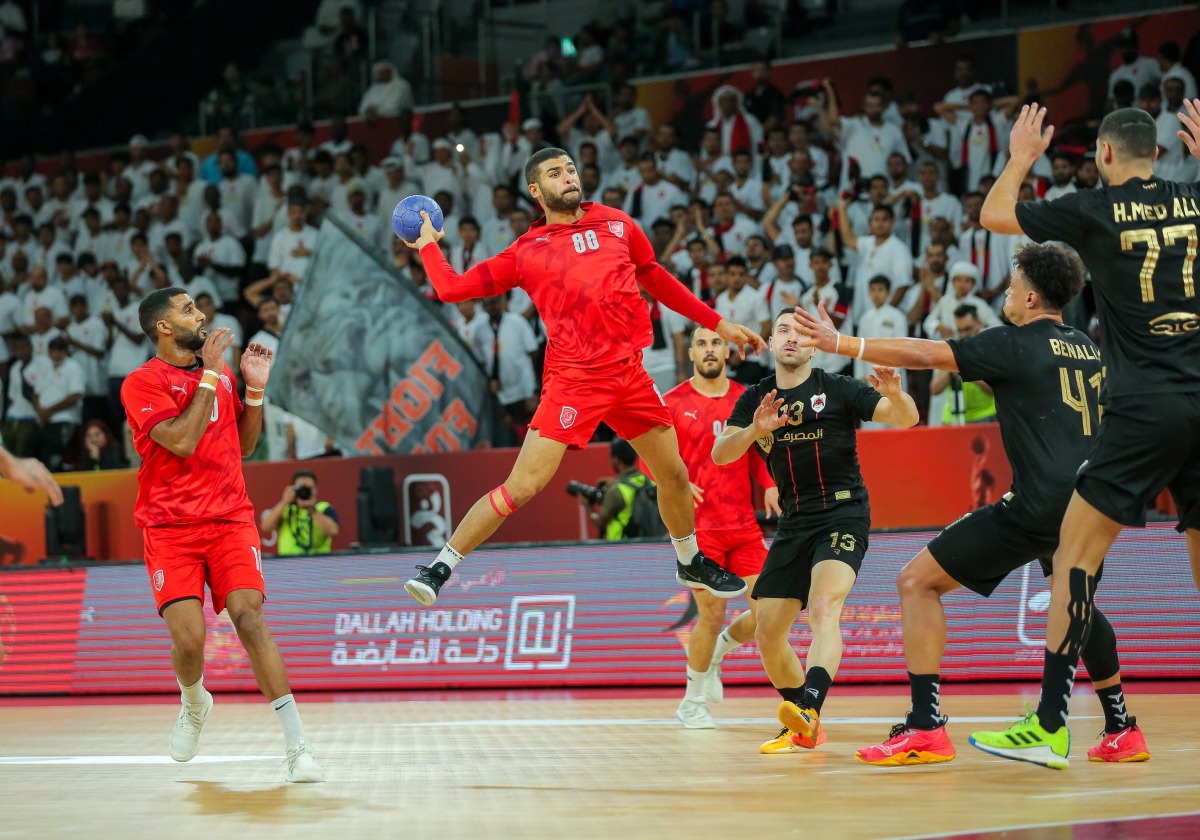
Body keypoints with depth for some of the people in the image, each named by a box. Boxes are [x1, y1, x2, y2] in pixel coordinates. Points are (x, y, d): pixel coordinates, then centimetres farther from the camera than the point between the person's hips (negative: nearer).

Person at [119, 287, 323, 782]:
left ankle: (297, 746, -21)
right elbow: (184, 441, -17)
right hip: (171, 527, -3)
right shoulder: (142, 383, -4)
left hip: (230, 518, 3)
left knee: (249, 618, -17)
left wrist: (255, 389, 8)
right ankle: (194, 705, 23)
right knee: (188, 639, -14)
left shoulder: (220, 372, 14)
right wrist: (210, 375, -12)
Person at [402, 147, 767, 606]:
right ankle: (439, 567, -3)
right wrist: (428, 245, 8)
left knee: (674, 476, 14)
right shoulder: (526, 252, 2)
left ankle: (691, 563, 41)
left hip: (630, 372, 5)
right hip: (573, 379, -4)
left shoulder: (616, 223, 11)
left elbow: (656, 279, 23)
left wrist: (717, 323, 24)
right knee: (522, 486, -13)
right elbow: (452, 287, 2)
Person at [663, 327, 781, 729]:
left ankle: (717, 650, 26)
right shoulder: (672, 403, 0)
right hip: (698, 526, -4)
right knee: (712, 615, -6)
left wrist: (769, 485, 0)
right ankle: (693, 702, 15)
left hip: (744, 524, 4)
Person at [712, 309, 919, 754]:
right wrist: (754, 430, -24)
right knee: (768, 635, 4)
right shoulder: (755, 398, 9)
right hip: (793, 524, 6)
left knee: (824, 607, -30)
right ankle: (800, 729, 24)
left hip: (843, 514, -6)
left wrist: (895, 394, -36)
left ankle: (808, 712, -47)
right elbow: (720, 454, -3)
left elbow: (906, 419, -12)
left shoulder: (837, 389, -4)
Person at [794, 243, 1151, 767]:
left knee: (917, 583, -2)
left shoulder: (1015, 344, -2)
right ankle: (1121, 732, 33)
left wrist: (841, 343, -1)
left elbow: (923, 355, -6)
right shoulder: (1087, 350, 17)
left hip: (1038, 505, -8)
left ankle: (926, 728, -12)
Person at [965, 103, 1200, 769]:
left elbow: (994, 215, 11)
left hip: (1143, 408, -5)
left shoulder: (1097, 210, -1)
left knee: (1076, 550, -2)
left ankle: (1049, 726, -8)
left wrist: (1022, 158, 27)